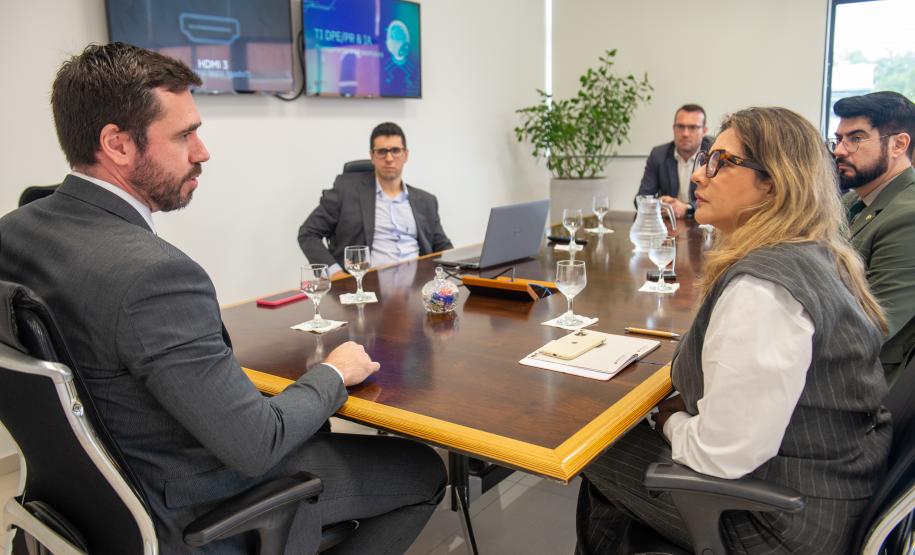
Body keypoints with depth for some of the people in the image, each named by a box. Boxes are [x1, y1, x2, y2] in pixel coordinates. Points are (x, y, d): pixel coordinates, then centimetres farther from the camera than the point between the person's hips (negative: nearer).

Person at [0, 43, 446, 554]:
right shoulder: (153, 272, -33)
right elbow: (255, 446, -29)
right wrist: (335, 373, -11)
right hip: (188, 513, -8)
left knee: (308, 424, 29)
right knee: (422, 469, 5)